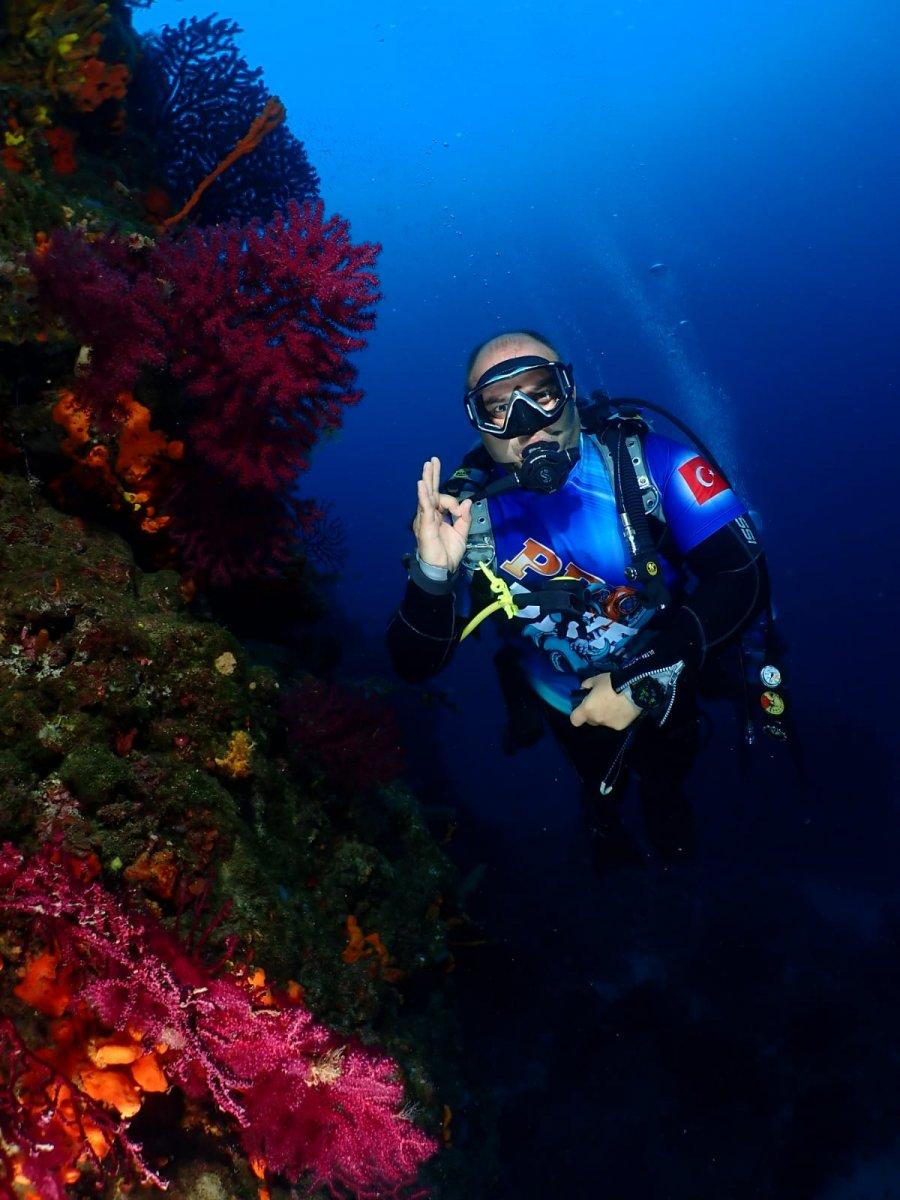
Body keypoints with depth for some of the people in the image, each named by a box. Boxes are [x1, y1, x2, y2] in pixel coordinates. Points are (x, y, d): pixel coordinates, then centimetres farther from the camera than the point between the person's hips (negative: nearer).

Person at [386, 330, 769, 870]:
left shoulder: (649, 461, -29)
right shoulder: (467, 516, -25)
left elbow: (744, 576, -33)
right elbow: (415, 665, -24)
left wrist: (645, 679, -38)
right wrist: (433, 576, -44)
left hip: (666, 687, 0)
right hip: (569, 701, 1)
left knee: (667, 779, 30)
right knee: (602, 786, 30)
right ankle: (607, 826, 65)